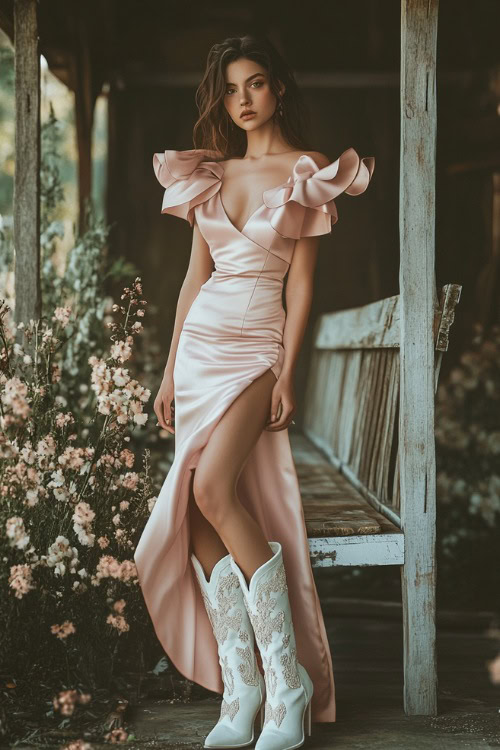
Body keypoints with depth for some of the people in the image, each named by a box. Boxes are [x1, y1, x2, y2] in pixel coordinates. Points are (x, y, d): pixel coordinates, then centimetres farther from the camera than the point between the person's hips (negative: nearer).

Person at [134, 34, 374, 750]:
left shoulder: (307, 173, 1)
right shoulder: (210, 173, 15)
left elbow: (300, 279, -3)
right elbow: (196, 276, 15)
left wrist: (287, 372, -11)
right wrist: (171, 370, 11)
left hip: (259, 345, -5)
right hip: (201, 340, 6)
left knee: (213, 487, -24)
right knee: (198, 513, -5)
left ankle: (287, 682, -16)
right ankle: (241, 689, 0)